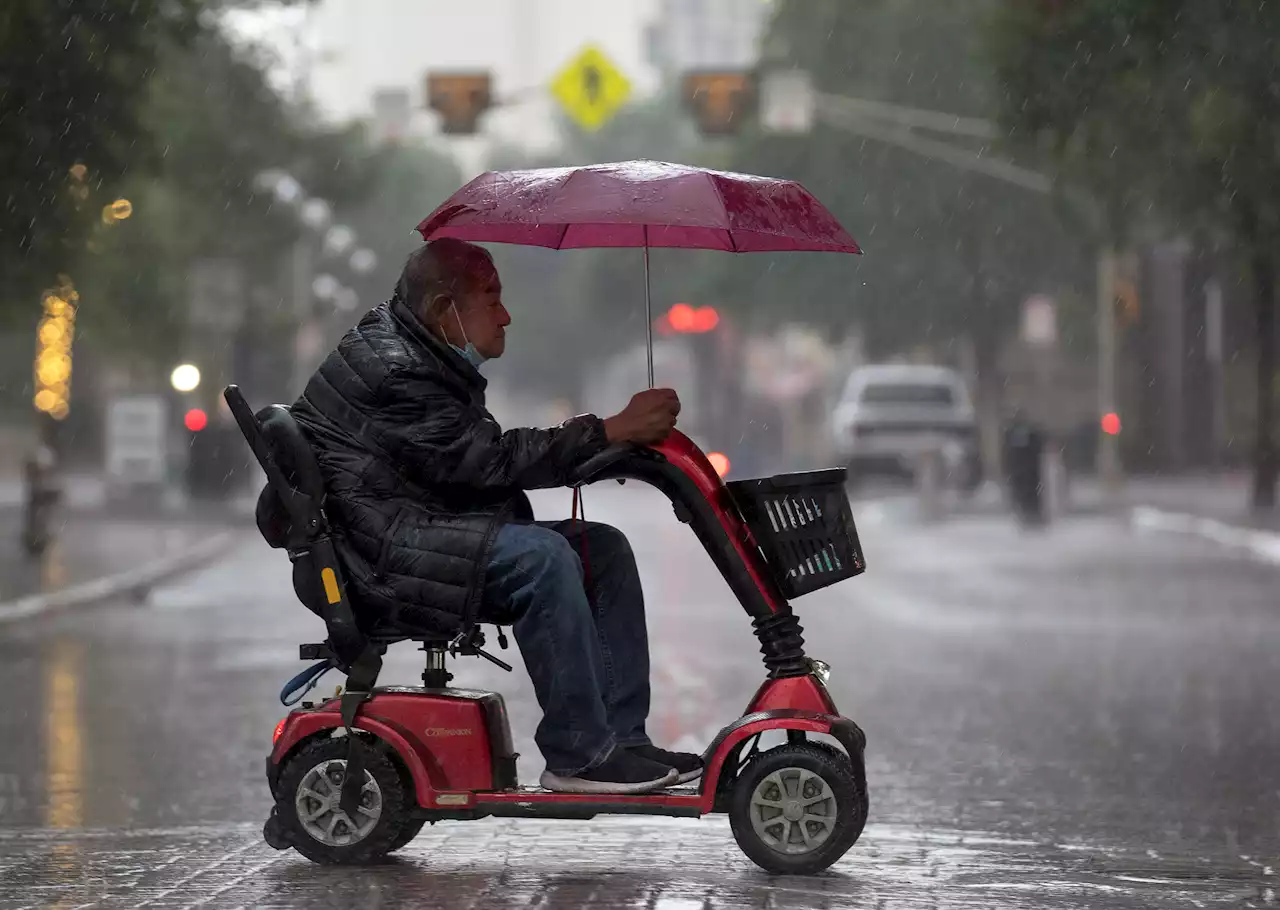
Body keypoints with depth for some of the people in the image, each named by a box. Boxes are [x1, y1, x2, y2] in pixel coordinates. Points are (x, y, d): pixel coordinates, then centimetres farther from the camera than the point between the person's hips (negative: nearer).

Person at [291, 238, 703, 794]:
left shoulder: (424, 358, 17)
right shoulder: (393, 371, -17)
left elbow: (485, 461, 16)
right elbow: (490, 460, -23)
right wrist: (612, 431, -23)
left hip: (424, 531, 11)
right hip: (383, 553, -11)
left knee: (602, 548, 1)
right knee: (541, 557, -30)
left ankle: (622, 737, -3)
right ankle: (577, 756, -25)